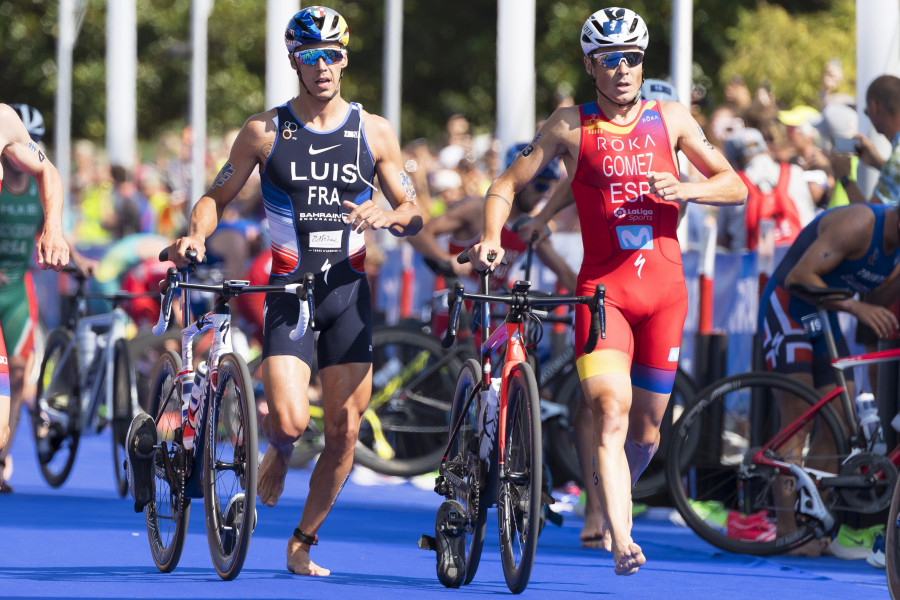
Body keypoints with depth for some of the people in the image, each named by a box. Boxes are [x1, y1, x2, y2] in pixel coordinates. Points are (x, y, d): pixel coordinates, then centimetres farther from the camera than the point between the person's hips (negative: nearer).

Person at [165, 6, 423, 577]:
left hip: (348, 293, 2)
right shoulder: (265, 131, 1)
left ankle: (303, 544, 15)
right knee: (290, 422, -19)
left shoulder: (374, 132, 5)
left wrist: (387, 215, -16)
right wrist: (196, 234, -15)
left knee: (345, 432, -1)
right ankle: (279, 451, 18)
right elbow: (218, 197, 6)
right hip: (289, 290, -2)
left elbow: (415, 215, 7)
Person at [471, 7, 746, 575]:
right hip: (603, 287, -3)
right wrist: (492, 238, -13)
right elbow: (508, 184, 6)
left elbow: (735, 186, 9)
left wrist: (686, 189, -11)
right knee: (610, 412, -22)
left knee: (647, 428, 9)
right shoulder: (572, 125, 3)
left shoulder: (670, 118, 8)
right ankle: (622, 543, -31)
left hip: (663, 288, 3)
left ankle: (612, 507, 37)